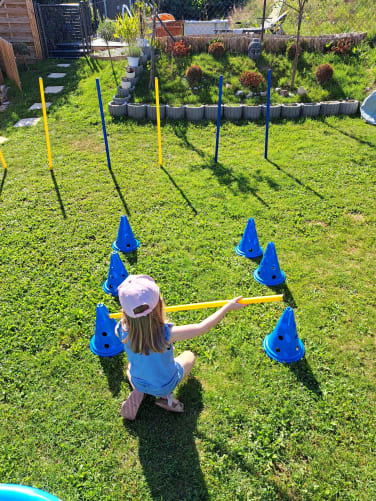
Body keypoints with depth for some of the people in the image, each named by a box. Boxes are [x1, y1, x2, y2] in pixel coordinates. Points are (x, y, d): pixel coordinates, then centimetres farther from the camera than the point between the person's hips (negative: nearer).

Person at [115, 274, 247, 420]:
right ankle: (165, 396, 6)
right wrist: (228, 307, -17)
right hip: (165, 385, -2)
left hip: (137, 382, 2)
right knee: (189, 356, 25)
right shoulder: (166, 334, -39)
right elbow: (201, 328, -26)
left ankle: (137, 393, 8)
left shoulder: (121, 331, -32)